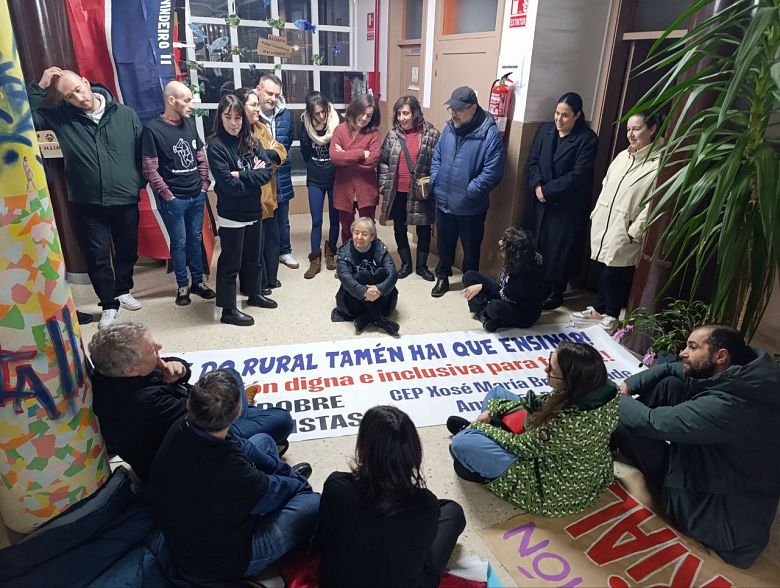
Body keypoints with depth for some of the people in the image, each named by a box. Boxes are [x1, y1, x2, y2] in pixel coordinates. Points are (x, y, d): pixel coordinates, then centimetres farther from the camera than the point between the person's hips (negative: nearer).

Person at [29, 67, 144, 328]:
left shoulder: (125, 114, -3)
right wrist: (39, 87, -14)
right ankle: (109, 304, 22)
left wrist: (140, 183, -2)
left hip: (125, 201, 1)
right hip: (88, 204, 0)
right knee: (97, 256, 5)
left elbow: (142, 151, 1)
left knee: (127, 251, 16)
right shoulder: (59, 115, -2)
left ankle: (123, 291, 40)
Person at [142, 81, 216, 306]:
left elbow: (201, 156, 13)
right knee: (179, 242, 4)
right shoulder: (153, 129, -10)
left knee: (196, 239, 12)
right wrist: (167, 195, -12)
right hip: (173, 199, -5)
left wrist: (204, 185, 5)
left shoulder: (189, 123, 7)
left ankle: (198, 282, 25)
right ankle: (182, 286, 18)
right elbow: (150, 169, -11)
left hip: (197, 195, 5)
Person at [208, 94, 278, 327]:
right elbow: (229, 185, -21)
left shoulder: (251, 141, 4)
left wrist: (242, 175, -18)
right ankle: (228, 309, 15)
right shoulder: (216, 145, -13)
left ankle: (254, 294, 39)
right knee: (231, 262, 4)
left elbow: (268, 170, -7)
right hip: (231, 215, -6)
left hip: (254, 211, 6)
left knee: (253, 257, 20)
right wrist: (253, 176, -10)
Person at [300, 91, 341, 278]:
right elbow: (305, 153, 5)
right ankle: (315, 260, 12)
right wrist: (314, 167, 3)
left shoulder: (337, 123, -12)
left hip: (335, 178, -1)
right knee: (316, 221, 3)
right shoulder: (306, 125, -6)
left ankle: (331, 252, 30)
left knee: (335, 219, 11)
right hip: (315, 180, 1)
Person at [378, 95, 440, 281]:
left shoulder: (431, 134, -7)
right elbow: (383, 161, 6)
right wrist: (383, 184, 0)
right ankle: (406, 263, 29)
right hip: (397, 192, 3)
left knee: (423, 228, 8)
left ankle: (422, 265, 25)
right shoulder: (393, 134, 2)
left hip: (420, 192, -3)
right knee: (399, 228, 12)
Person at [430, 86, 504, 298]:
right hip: (444, 202, 5)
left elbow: (493, 171, -20)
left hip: (471, 207, -5)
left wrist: (470, 191, -21)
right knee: (444, 243, 20)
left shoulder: (489, 133, -17)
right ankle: (442, 277, 40)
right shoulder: (449, 127, 3)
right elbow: (437, 157, 13)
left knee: (471, 247, 13)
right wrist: (435, 182, 0)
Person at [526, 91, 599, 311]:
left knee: (560, 249, 3)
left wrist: (547, 190, -18)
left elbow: (578, 175, -17)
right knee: (536, 243, 10)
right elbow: (533, 161, 4)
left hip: (568, 205, -5)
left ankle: (556, 293, 18)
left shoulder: (587, 139, -11)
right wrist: (537, 186, -13)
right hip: (541, 201, 5)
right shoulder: (545, 130, 5)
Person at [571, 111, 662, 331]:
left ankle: (611, 316, 23)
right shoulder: (622, 156, 12)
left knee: (615, 274, 2)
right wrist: (596, 214, 12)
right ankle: (598, 309, 32)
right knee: (604, 270, 15)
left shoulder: (658, 164, -12)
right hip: (603, 226, 6)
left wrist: (634, 232, -17)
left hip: (625, 233, -6)